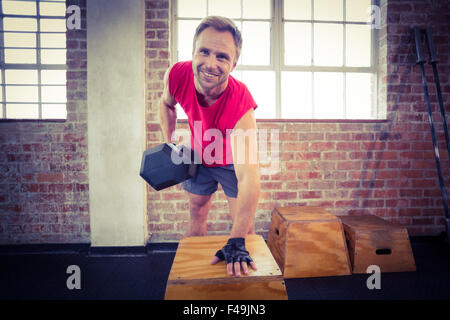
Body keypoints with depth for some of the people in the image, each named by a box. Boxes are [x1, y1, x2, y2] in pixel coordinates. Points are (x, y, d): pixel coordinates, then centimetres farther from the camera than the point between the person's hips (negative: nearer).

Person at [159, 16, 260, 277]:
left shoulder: (241, 105, -41)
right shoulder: (177, 75, -27)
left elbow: (248, 178, -46)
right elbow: (167, 104, 0)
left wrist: (236, 242, -50)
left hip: (232, 161, -3)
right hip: (199, 158, 4)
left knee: (245, 225, -1)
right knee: (197, 214, 16)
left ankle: (243, 270, 28)